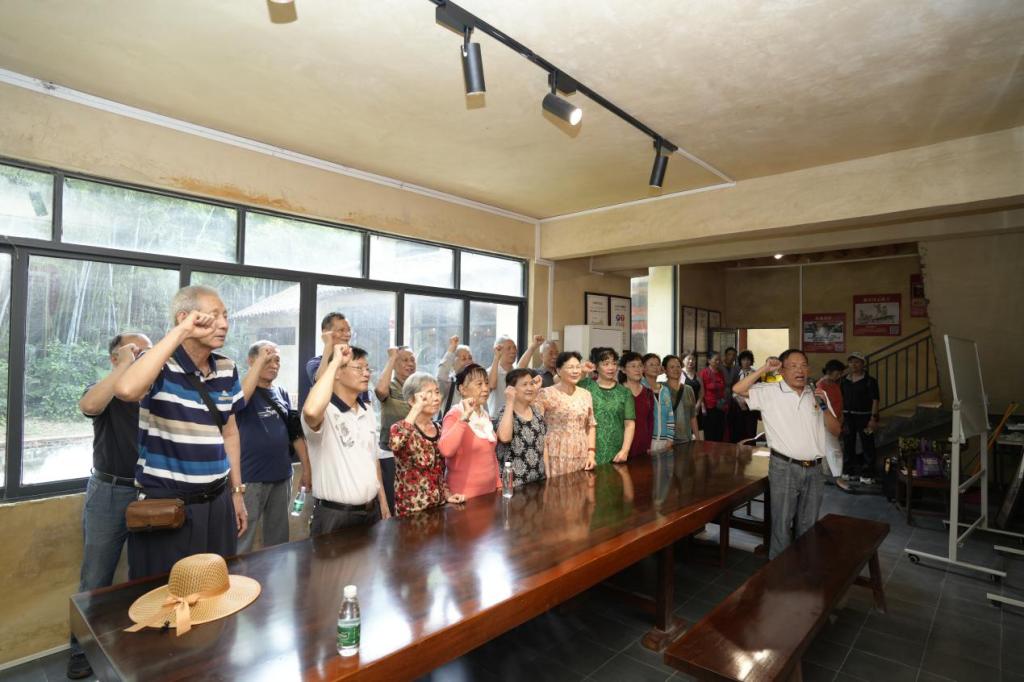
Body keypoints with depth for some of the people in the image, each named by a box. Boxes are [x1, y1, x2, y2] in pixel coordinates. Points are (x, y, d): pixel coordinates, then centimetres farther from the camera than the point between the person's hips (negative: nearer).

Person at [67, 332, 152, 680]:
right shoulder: (103, 389, -2)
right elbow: (89, 406, -27)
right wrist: (126, 365, -23)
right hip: (109, 494, -2)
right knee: (95, 579, 7)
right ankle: (83, 650, 25)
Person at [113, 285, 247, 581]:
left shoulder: (227, 369, 4)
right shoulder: (160, 364, -12)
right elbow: (126, 390, -37)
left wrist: (237, 491, 13)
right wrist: (179, 334, -30)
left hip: (217, 502, 5)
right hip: (165, 504, -5)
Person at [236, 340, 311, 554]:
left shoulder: (283, 394, 9)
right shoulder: (246, 391, -6)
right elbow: (239, 398, -32)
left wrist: (306, 469, 10)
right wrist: (261, 360, -26)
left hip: (281, 476, 5)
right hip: (251, 477, -5)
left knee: (278, 540, 17)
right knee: (242, 542, 3)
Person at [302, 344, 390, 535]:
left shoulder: (368, 412, 8)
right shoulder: (325, 412, -16)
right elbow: (311, 411, -41)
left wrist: (383, 502, 15)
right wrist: (334, 361, -31)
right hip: (334, 515, -7)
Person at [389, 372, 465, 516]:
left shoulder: (439, 429, 6)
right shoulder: (400, 427, -12)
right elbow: (395, 445, -38)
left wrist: (447, 494, 2)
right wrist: (416, 410, -32)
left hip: (439, 507, 6)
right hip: (411, 510, -6)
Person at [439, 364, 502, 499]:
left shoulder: (485, 415, 8)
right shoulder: (455, 415, -15)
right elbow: (446, 450, -33)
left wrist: (498, 483, 15)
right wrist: (465, 417, -32)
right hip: (465, 495, -7)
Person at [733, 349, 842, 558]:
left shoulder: (818, 395, 8)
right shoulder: (770, 392, -5)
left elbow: (835, 431, 7)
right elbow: (738, 389, -16)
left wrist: (824, 406, -9)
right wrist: (764, 369, -15)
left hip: (814, 469, 4)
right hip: (784, 468, -4)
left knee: (808, 526, 18)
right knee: (782, 524, 6)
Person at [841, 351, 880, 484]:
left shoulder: (869, 381, -6)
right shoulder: (844, 380, 8)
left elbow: (875, 401, -9)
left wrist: (873, 418, -15)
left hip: (864, 416, -5)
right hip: (848, 416, 5)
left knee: (867, 445, 0)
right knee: (848, 444, 11)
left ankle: (867, 475, 8)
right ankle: (849, 472, 22)